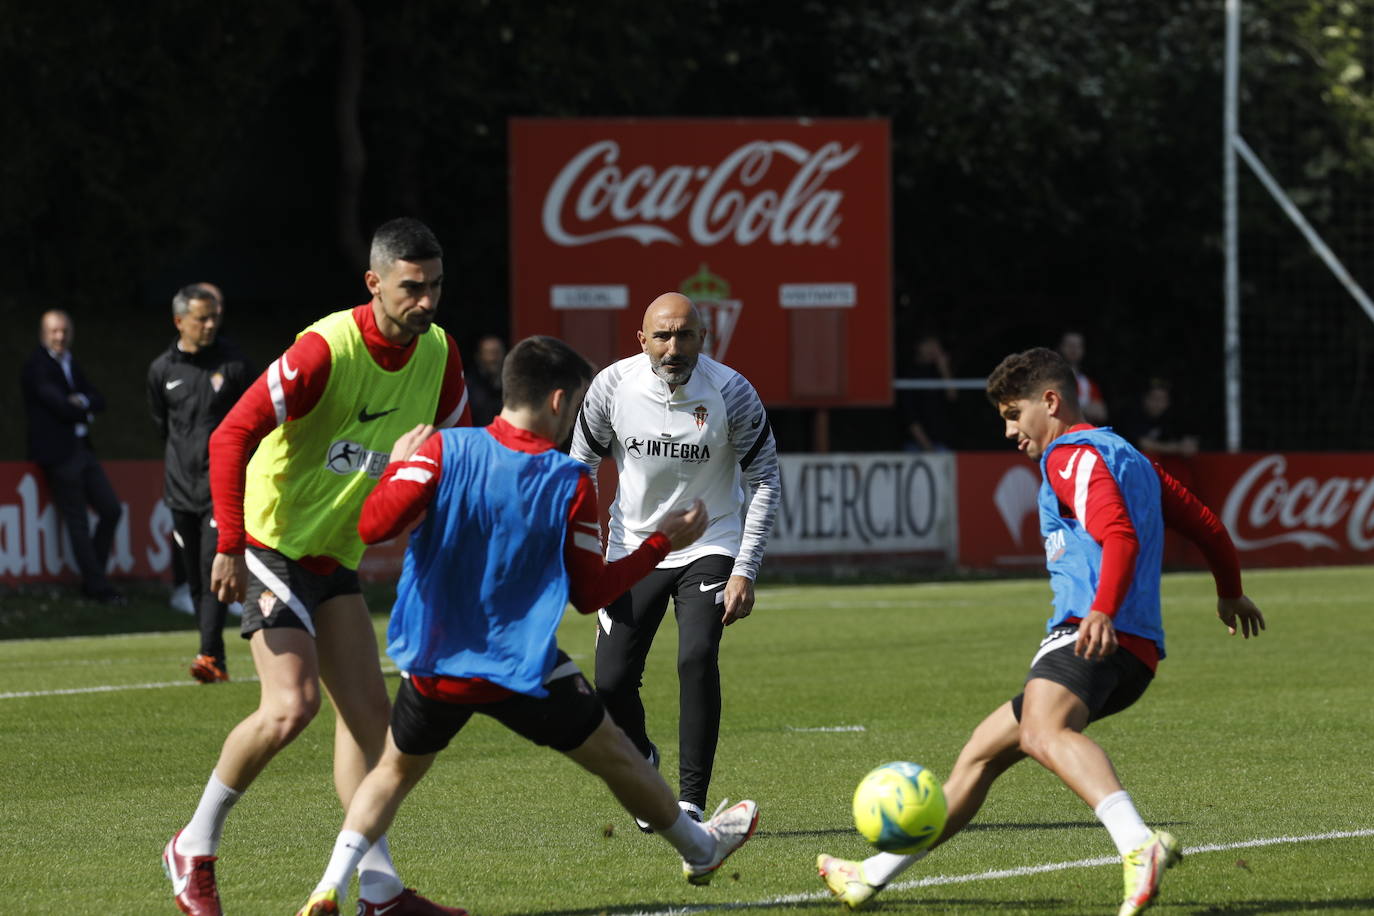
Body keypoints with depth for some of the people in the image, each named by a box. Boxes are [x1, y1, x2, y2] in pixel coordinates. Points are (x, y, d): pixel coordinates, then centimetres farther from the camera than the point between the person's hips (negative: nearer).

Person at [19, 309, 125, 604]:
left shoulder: (70, 364, 16)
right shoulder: (37, 366, -10)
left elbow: (98, 400, 10)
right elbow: (61, 406, -18)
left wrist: (82, 402, -11)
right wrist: (85, 412, 0)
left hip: (81, 448, 9)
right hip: (59, 453, -9)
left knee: (111, 510, 7)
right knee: (77, 522, -3)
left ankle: (93, 579, 16)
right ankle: (97, 586, 3)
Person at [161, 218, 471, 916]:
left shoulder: (438, 355, -2)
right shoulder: (327, 350, -23)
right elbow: (231, 437, -24)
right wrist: (230, 546, -26)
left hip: (335, 556, 8)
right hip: (271, 541, -8)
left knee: (368, 709, 3)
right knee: (291, 705, -19)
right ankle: (195, 849, -1)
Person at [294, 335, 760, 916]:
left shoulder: (442, 451, -9)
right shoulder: (571, 484, -8)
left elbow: (374, 526, -16)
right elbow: (591, 594, -1)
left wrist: (397, 466, 2)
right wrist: (662, 542, 10)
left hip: (433, 665, 2)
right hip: (522, 669, -2)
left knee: (394, 771, 23)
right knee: (616, 756, 19)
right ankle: (700, 849, 38)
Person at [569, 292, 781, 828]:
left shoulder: (731, 393, -16)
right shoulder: (613, 386, -12)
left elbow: (765, 480, -7)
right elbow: (581, 465, 2)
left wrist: (746, 571, -13)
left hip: (708, 549, -2)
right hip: (633, 550, 2)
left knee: (698, 658, -24)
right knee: (611, 682, -5)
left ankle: (692, 800, -16)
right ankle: (641, 760, 29)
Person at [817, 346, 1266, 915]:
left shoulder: (1071, 455, -2)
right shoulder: (1129, 458, 28)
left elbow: (1120, 533, -20)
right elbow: (1206, 526, 34)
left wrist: (1104, 611, -34)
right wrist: (1230, 593, 51)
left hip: (1095, 638, -11)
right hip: (1133, 655, 11)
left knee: (1042, 730, -40)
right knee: (981, 752, 21)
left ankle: (1140, 847, -64)